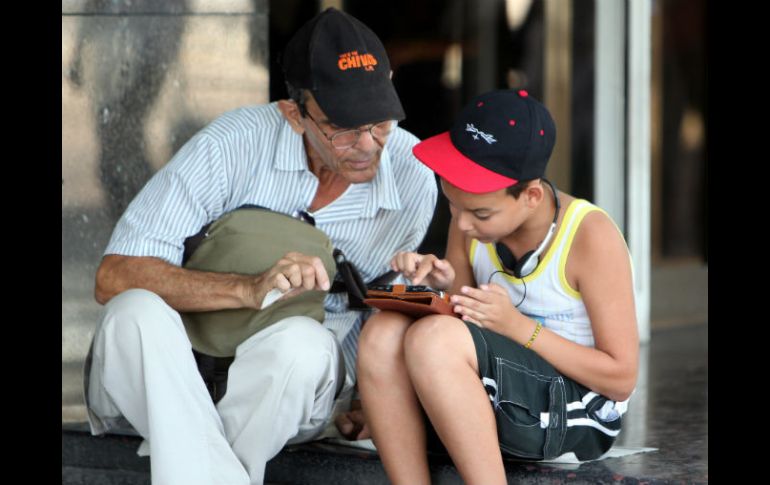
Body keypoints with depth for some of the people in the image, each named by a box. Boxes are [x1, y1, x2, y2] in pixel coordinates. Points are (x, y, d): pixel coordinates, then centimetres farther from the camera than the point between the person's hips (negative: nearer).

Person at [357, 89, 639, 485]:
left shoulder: (590, 237, -14)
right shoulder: (469, 225, 3)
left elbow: (621, 378, -11)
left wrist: (519, 327, -20)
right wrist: (444, 291, -10)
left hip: (577, 414, -6)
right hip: (487, 406, 6)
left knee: (432, 337, -31)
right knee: (383, 333, -22)